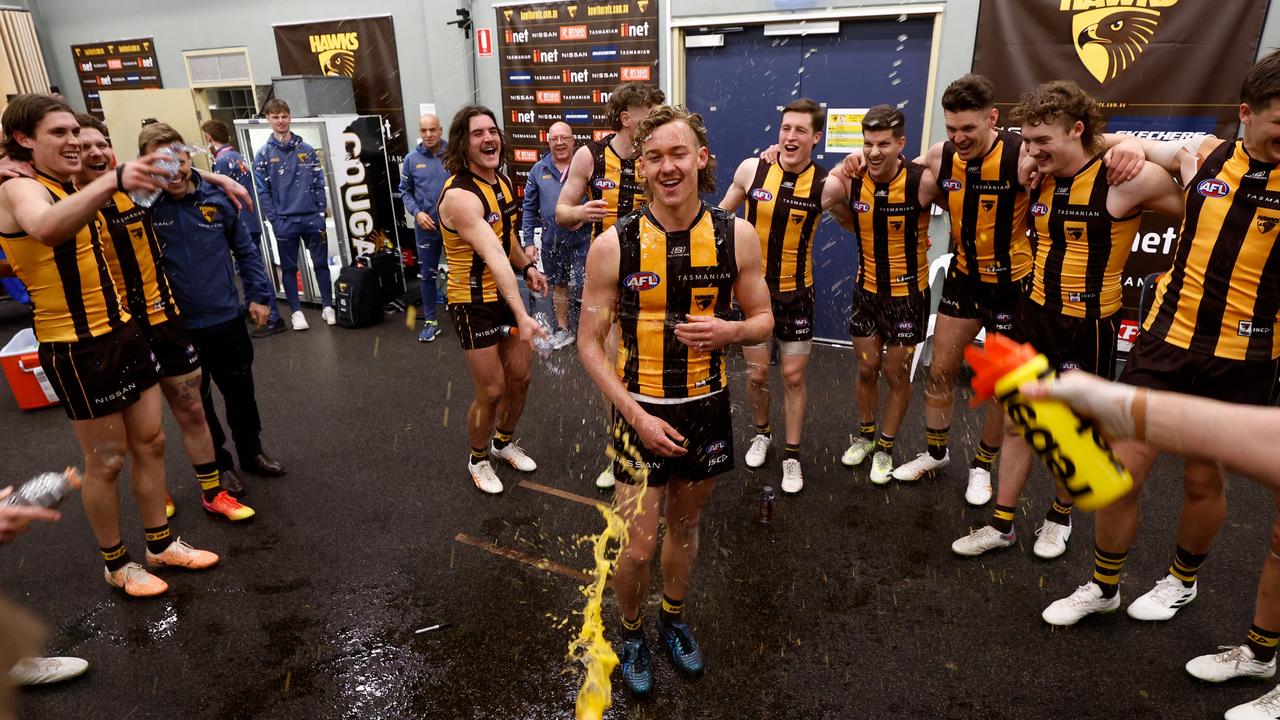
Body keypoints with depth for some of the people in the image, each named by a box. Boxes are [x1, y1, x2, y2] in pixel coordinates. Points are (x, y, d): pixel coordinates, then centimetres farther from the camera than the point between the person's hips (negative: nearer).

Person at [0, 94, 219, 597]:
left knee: (150, 441, 13)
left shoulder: (77, 189, 12)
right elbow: (48, 228, -41)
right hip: (74, 347, -8)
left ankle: (161, 544, 28)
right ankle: (115, 563, 23)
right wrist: (114, 180, -58)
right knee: (107, 459, 4)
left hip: (122, 330, 8)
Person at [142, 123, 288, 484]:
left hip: (227, 319, 2)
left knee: (240, 391, 17)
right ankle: (215, 465, 32)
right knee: (196, 401, 14)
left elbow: (245, 249, 6)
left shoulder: (217, 199, -4)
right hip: (177, 327, -2)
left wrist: (258, 295, 3)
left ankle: (251, 452, 38)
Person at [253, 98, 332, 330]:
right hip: (285, 222, -1)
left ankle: (327, 306, 18)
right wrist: (274, 220, -7)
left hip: (312, 218, 1)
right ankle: (296, 311, 16)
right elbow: (263, 191, -1)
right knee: (289, 268, 7)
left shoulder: (307, 150, 5)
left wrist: (322, 213, -2)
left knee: (321, 263, 7)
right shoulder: (263, 154, 1)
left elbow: (319, 184, 6)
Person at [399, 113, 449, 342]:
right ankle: (430, 322, 20)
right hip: (426, 226, 2)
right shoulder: (412, 159, 1)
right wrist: (417, 213, -7)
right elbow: (404, 191, 8)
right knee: (427, 275, 9)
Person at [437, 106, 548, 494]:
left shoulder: (501, 181, 2)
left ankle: (505, 441, 41)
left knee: (520, 376, 15)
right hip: (473, 303, -8)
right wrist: (522, 315, -45)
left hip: (506, 294, 8)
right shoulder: (460, 195, -25)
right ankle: (478, 459, 27)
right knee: (492, 390, 0)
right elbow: (493, 256, -38)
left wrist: (527, 267, 4)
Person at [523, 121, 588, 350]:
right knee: (558, 286, 17)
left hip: (581, 239, -4)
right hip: (551, 241, 4)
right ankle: (563, 330, 34)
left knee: (580, 288, -3)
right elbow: (529, 208, 7)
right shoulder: (538, 170, 3)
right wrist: (528, 241, 3)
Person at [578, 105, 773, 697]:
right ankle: (630, 631, 34)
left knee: (685, 524, 21)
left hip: (707, 407, 3)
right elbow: (589, 343, -8)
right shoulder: (613, 245, -13)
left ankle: (673, 619, 48)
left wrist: (729, 330, -20)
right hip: (640, 411, -2)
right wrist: (638, 415, -16)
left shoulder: (736, 236, -7)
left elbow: (763, 320, 4)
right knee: (637, 547, 3)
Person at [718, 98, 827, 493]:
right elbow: (721, 214, 6)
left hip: (796, 293, -1)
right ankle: (761, 433, 38)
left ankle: (792, 455, 24)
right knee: (757, 373, 10)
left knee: (794, 376, 7)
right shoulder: (752, 169, -9)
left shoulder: (825, 184, -13)